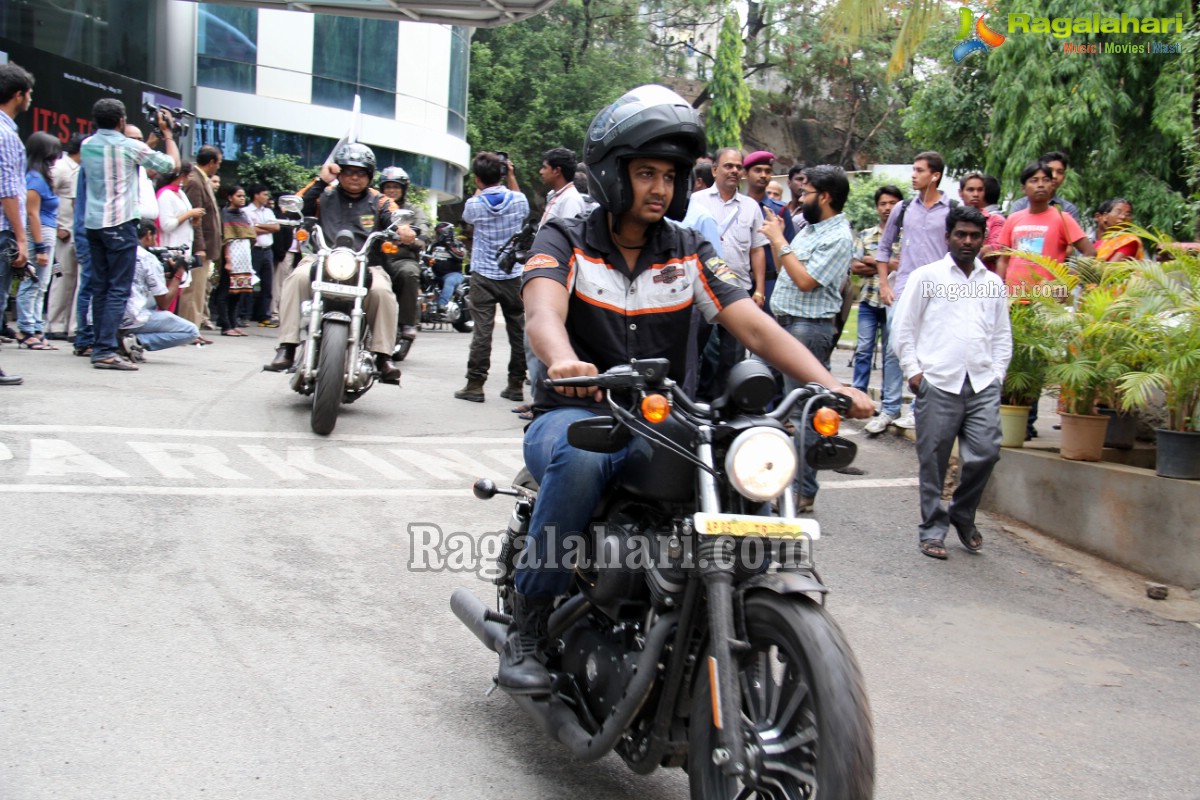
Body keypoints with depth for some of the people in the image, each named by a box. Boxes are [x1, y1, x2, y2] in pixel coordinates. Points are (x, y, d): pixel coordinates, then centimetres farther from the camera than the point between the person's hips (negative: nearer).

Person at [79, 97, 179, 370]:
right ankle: (106, 351, -14)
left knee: (100, 287, 11)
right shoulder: (129, 146, -9)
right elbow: (172, 164, -3)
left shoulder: (87, 146, 11)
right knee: (118, 289, -7)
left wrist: (149, 143, 25)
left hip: (94, 223, 7)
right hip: (120, 224, -7)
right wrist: (167, 133, 10)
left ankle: (99, 347, 14)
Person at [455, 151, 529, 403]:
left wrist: (479, 190, 20)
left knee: (482, 330, -3)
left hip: (484, 276, -2)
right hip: (513, 275, 2)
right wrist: (512, 178, 23)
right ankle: (516, 384, 13)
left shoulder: (475, 204, -8)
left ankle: (475, 384, -3)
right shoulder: (517, 200, -3)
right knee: (518, 329, 9)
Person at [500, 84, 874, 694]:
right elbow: (543, 311, -22)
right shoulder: (565, 242, -1)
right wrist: (564, 362, -47)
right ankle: (526, 628, -21)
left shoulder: (689, 253, 9)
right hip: (575, 417, -3)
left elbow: (753, 325, -2)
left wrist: (828, 384, -19)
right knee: (582, 457, -39)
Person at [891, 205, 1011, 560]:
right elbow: (902, 327, 5)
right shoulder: (926, 277, 6)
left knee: (985, 453, -5)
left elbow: (1002, 334, 21)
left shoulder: (994, 283, 18)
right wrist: (912, 370, -3)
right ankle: (933, 529, 12)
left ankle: (963, 516, 19)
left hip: (983, 384, 3)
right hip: (938, 383, -3)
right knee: (933, 461, 0)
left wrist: (998, 373, 9)